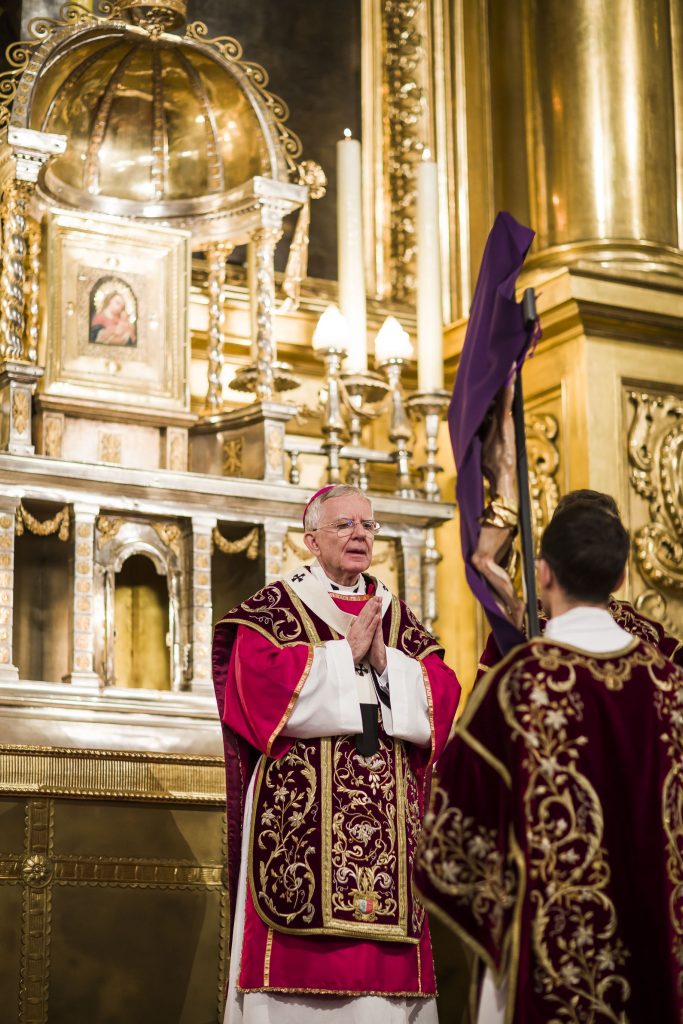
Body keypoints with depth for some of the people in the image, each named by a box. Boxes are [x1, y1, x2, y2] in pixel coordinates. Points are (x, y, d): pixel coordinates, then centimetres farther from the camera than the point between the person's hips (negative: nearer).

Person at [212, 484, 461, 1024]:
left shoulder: (398, 616, 17)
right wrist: (346, 653, -7)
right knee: (301, 962, -8)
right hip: (300, 812, -4)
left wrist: (384, 659, -8)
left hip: (389, 813, 4)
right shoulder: (272, 609, 6)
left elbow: (443, 697, 7)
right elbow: (263, 685, -12)